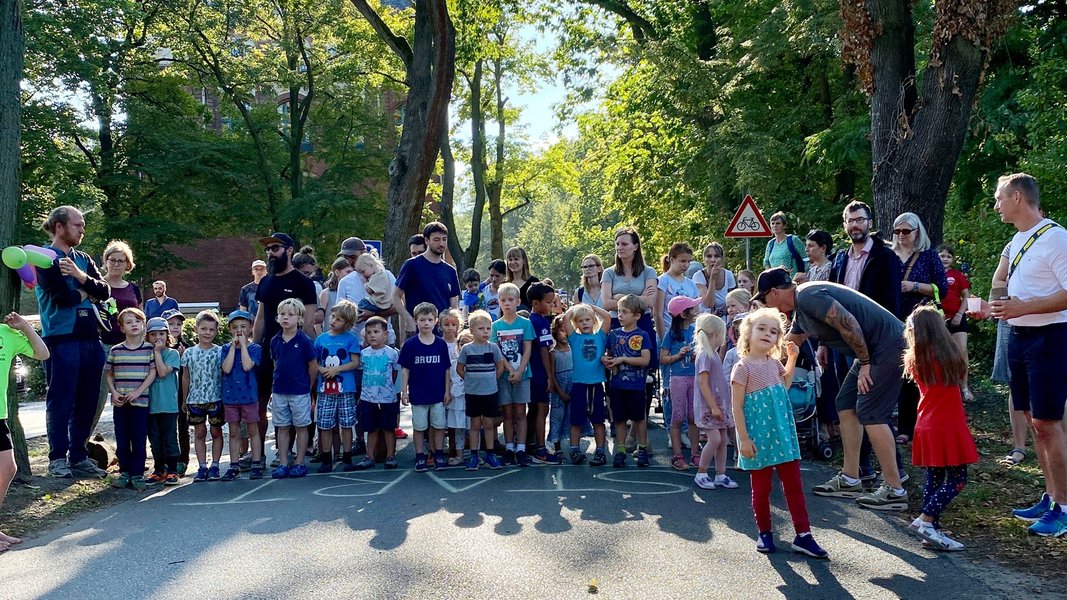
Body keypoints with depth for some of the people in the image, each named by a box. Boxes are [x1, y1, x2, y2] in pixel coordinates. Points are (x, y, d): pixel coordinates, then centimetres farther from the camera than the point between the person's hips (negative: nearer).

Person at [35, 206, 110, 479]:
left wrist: (81, 277, -11)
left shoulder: (84, 259, 17)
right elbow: (63, 297, -14)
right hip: (61, 338, -6)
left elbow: (104, 291, 4)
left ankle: (79, 456, 18)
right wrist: (85, 292, 3)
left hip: (90, 338, 6)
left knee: (87, 401, 8)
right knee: (60, 401, -1)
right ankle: (57, 458, 9)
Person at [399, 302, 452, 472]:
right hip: (418, 393, -1)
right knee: (419, 426, 8)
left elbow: (446, 369, 3)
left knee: (439, 425, 8)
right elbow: (405, 369, -1)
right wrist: (404, 391, -4)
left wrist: (447, 391, 1)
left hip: (438, 394, 1)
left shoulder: (441, 344, -2)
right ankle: (420, 457, 19)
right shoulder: (410, 344, -5)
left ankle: (439, 455, 22)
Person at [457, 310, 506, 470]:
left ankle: (490, 454, 17)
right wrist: (471, 380, 0)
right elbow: (459, 369, 4)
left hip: (490, 392, 0)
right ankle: (473, 455, 14)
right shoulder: (466, 349, -5)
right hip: (472, 393, 0)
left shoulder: (493, 347, -4)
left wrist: (491, 380, 2)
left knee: (488, 424, 7)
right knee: (475, 424, 7)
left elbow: (500, 367, 5)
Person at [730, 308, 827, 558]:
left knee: (794, 484, 5)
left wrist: (792, 359, 17)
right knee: (761, 487, 8)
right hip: (759, 439, -6)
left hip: (783, 434, 6)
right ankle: (765, 533, 23)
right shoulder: (743, 367, -12)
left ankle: (803, 535, 11)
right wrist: (744, 439, -17)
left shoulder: (774, 364, 8)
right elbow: (737, 407, -13)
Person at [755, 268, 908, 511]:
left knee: (871, 414, -10)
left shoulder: (808, 296, -17)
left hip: (888, 344, -10)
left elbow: (848, 324, -25)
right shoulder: (800, 309, 15)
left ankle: (894, 491, -3)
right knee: (846, 405, 11)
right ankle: (849, 480, 16)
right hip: (872, 350, 10)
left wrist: (865, 363, -17)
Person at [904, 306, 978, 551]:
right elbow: (960, 377, 7)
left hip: (926, 427, 5)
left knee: (934, 480, 12)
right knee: (957, 479, 1)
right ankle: (925, 520, -8)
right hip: (948, 427, -5)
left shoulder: (916, 360, 2)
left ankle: (932, 531, 12)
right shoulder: (949, 355, -8)